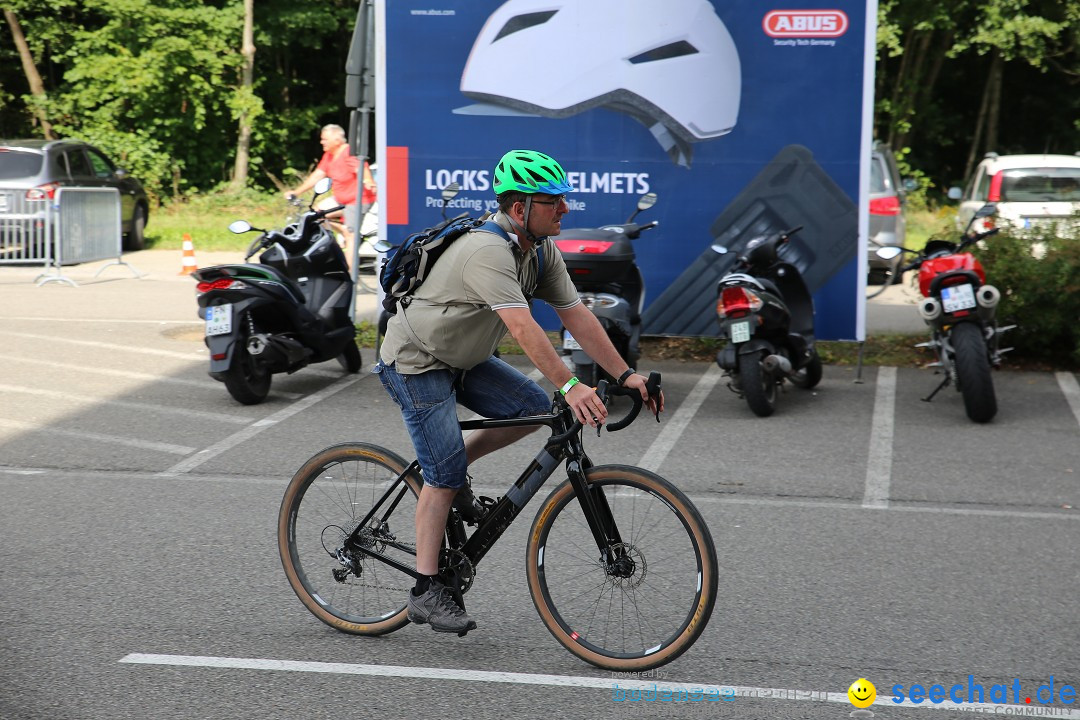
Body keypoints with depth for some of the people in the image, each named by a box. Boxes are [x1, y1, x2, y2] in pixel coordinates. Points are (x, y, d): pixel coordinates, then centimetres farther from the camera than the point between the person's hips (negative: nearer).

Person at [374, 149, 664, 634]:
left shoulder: (542, 251, -3)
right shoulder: (488, 252, -31)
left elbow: (576, 315, -4)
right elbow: (522, 327, -41)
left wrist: (625, 375, -11)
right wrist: (570, 386, -47)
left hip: (463, 359, 9)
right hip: (415, 363, -8)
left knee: (535, 408, -6)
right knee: (445, 474, -12)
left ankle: (447, 469, 11)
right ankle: (426, 592, -4)